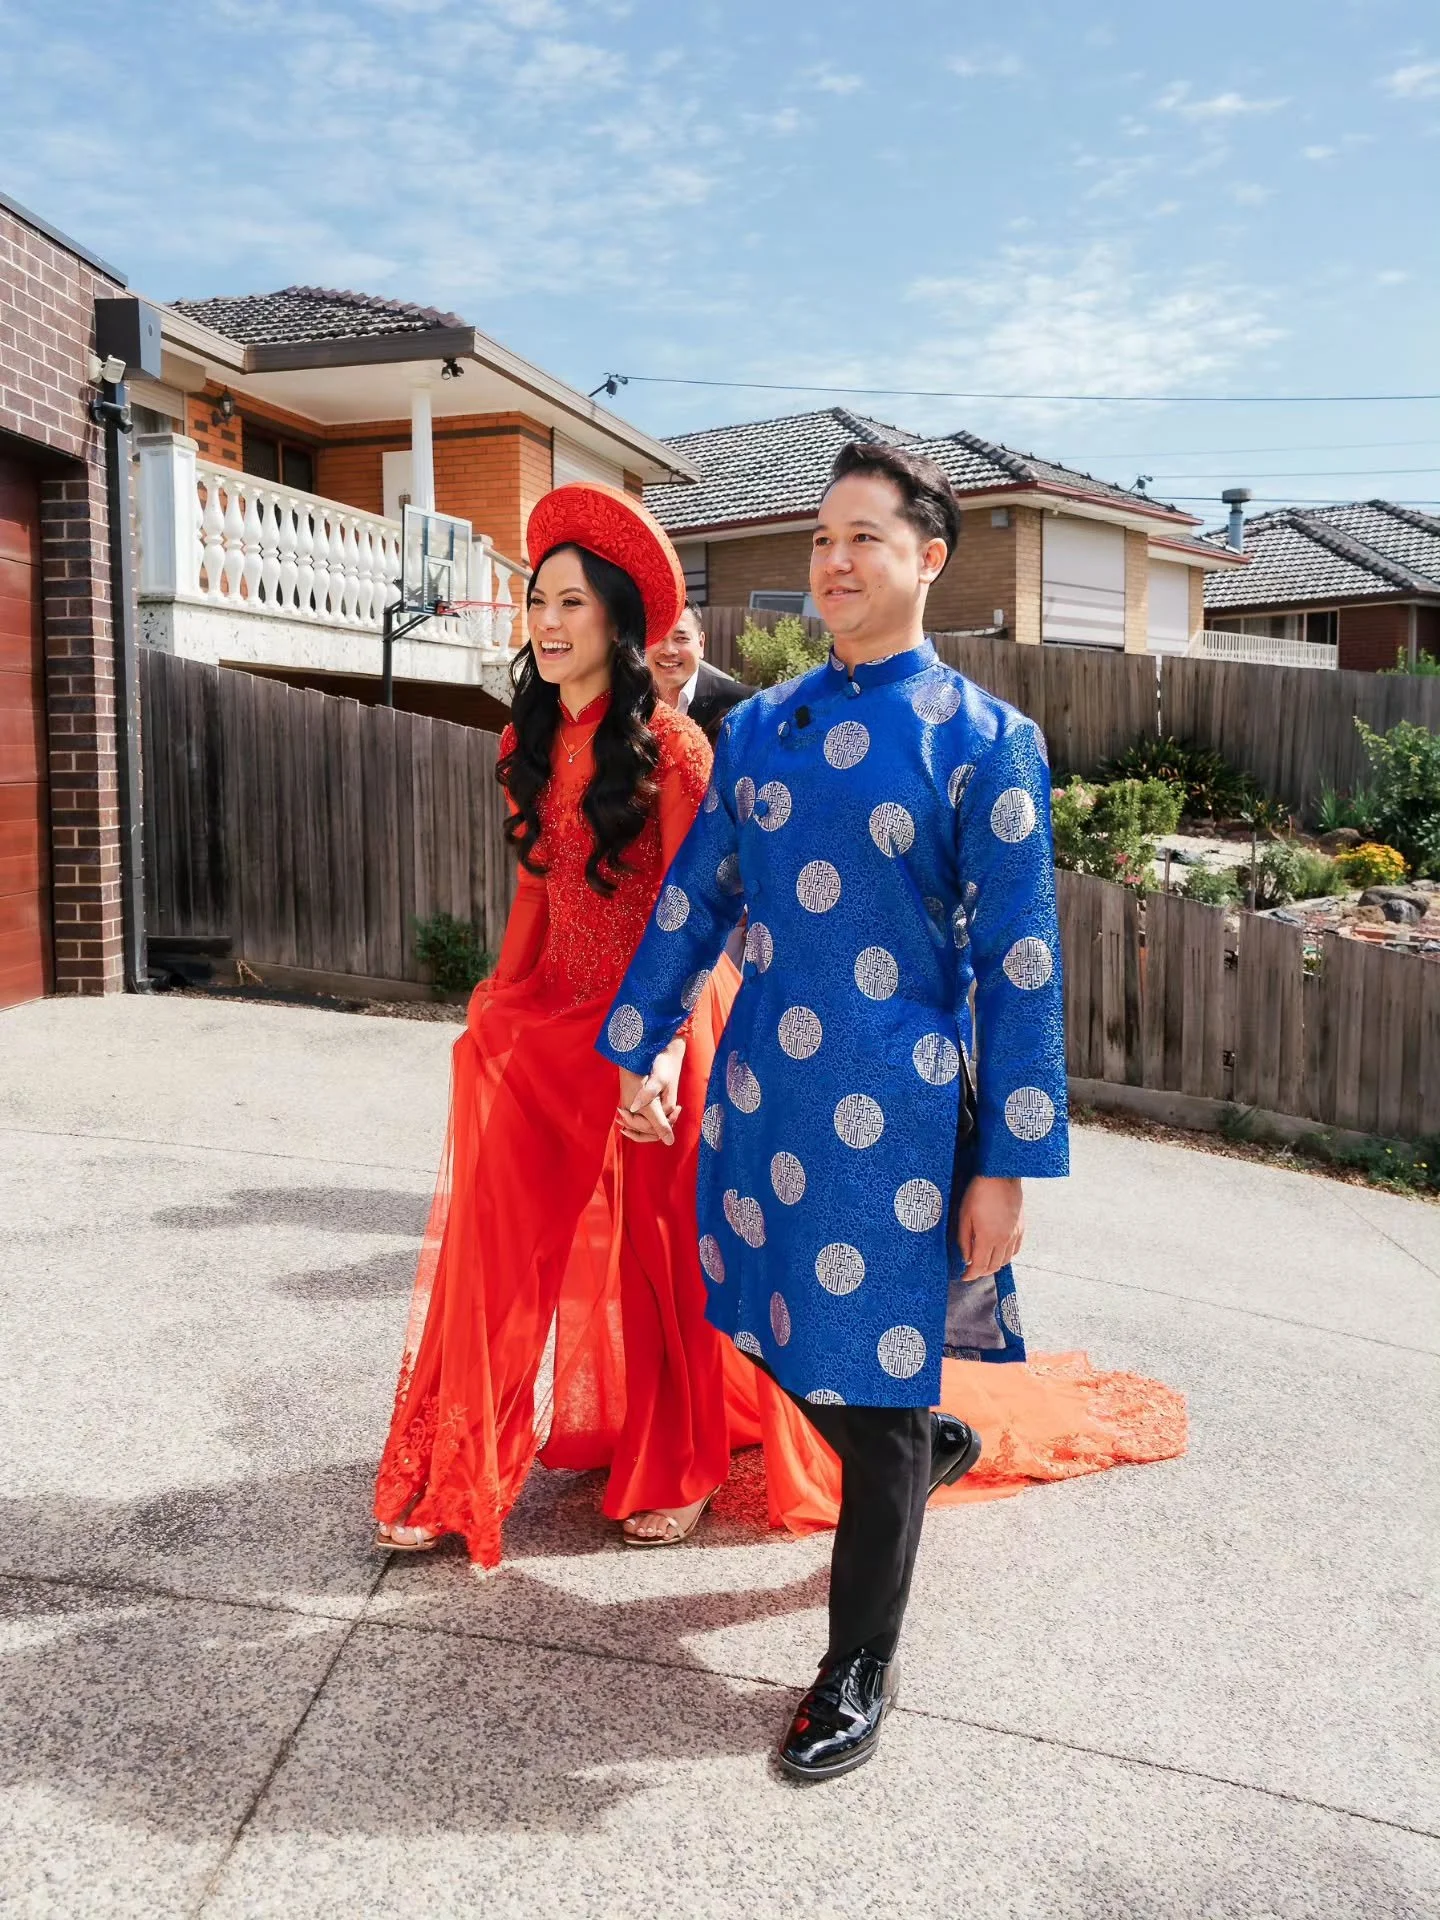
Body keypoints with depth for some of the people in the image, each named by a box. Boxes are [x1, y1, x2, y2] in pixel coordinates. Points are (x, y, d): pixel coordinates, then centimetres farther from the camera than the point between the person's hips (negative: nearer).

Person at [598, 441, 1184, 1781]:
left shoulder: (984, 741, -7)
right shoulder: (762, 726, 7)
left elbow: (1018, 963, -8)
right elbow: (695, 897, 12)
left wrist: (1008, 1165, -9)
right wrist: (645, 1043, 7)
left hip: (895, 1111, -5)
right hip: (763, 1094, 5)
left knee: (873, 1388, 5)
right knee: (790, 1345, 18)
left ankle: (858, 1672, 26)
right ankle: (933, 1441, 51)